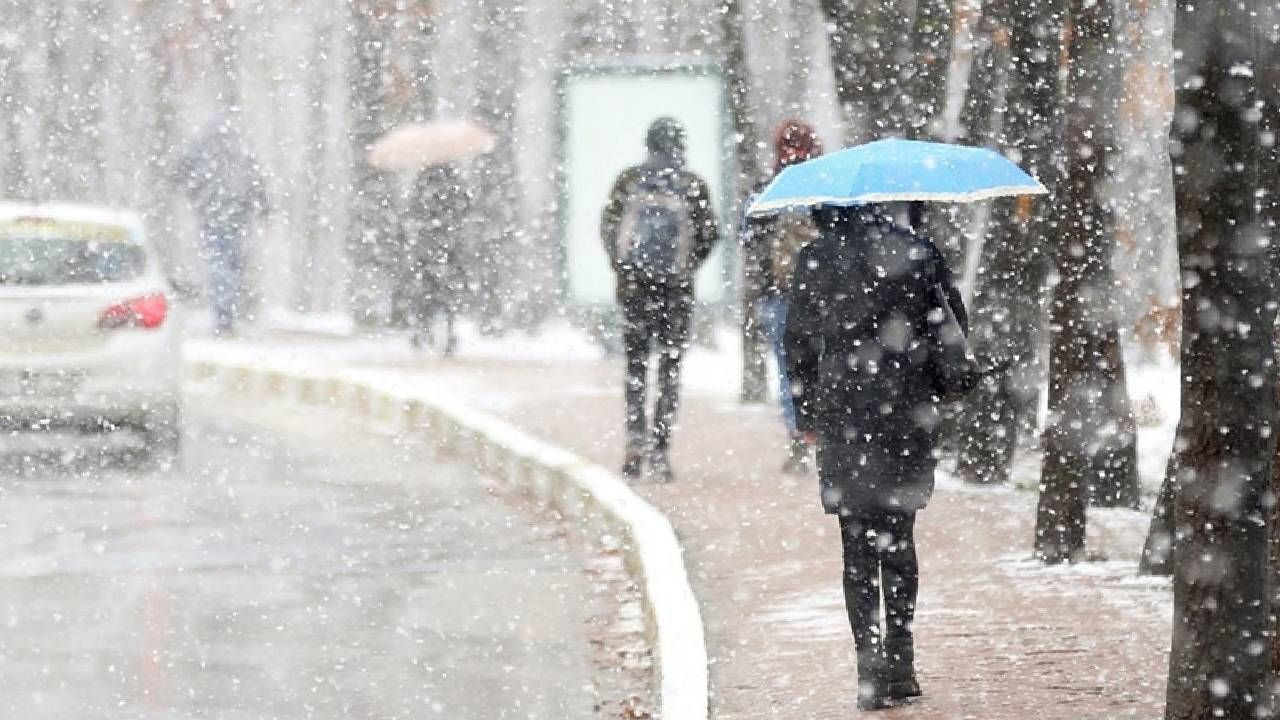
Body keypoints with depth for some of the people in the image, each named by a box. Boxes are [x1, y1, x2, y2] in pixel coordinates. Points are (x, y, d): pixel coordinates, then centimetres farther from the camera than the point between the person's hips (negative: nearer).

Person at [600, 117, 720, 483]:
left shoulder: (629, 180, -3)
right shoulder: (693, 185, -6)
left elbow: (608, 226, 0)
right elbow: (709, 234, -2)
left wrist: (621, 265, 12)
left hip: (633, 286, 1)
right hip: (677, 289, -1)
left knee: (635, 363, 14)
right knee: (670, 368, 6)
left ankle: (636, 435, -2)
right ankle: (659, 449, -1)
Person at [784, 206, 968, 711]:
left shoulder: (813, 261, -3)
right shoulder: (918, 252, -1)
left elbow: (798, 343, 2)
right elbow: (955, 331, 2)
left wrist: (807, 415, 11)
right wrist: (938, 392, 15)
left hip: (844, 418, -1)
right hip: (909, 417, 1)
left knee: (858, 548, 3)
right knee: (898, 539, 15)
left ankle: (872, 672, -3)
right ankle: (898, 664, 15)